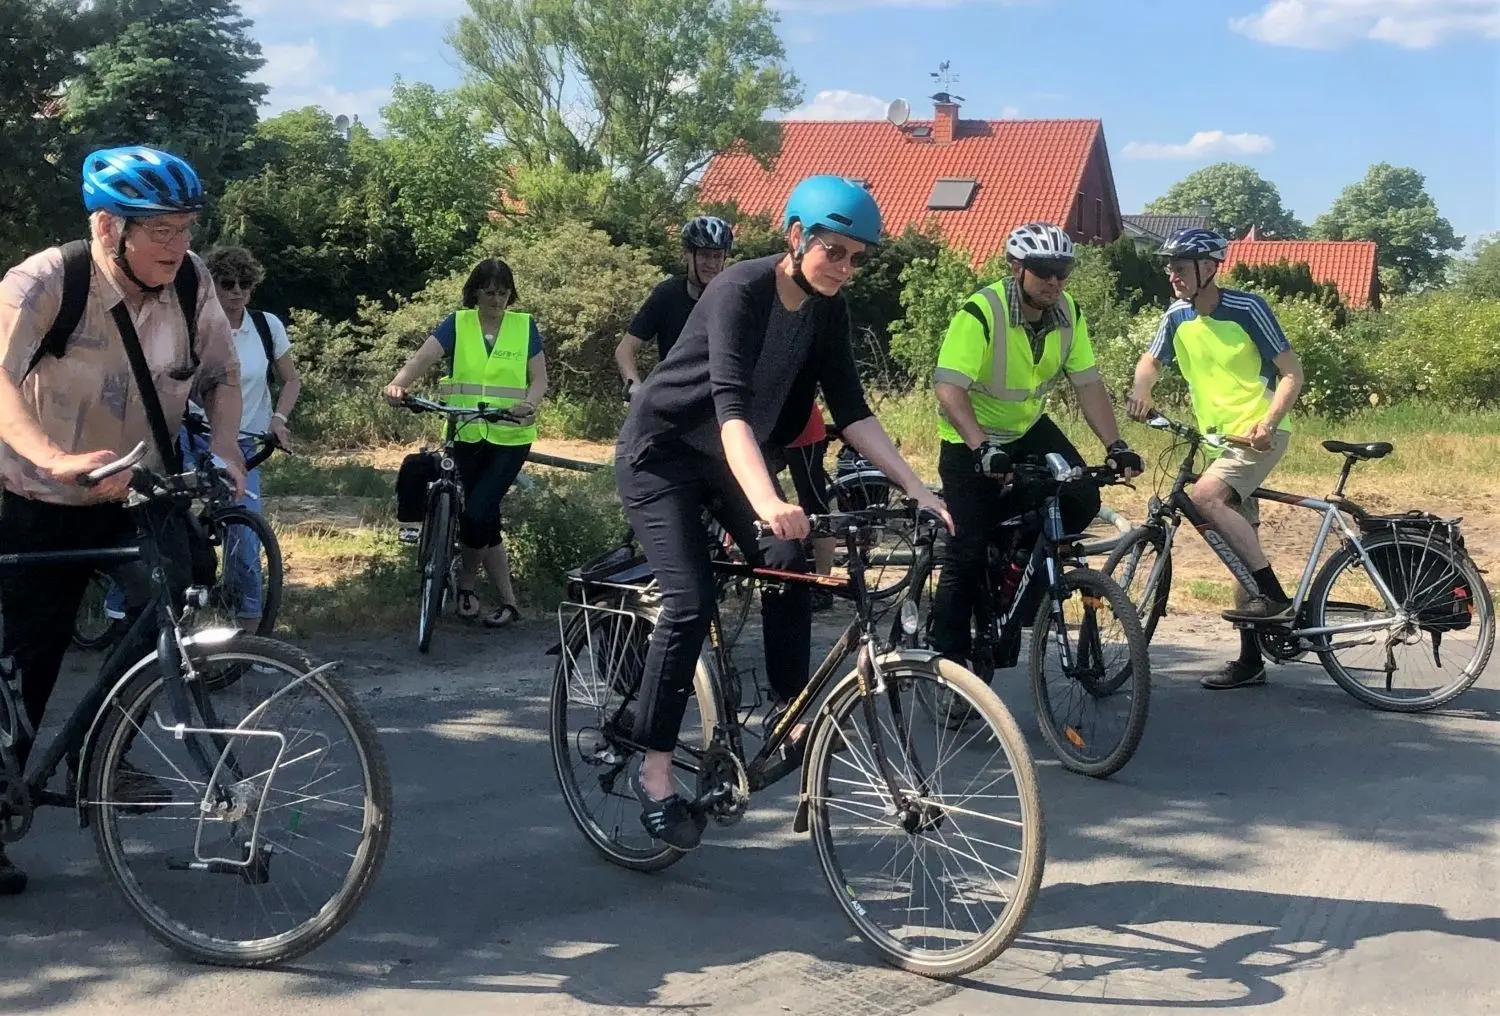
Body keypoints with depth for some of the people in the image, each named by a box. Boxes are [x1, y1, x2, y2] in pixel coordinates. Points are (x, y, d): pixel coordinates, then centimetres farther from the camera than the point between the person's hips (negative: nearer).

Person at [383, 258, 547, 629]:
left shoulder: (524, 326, 4)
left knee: (477, 514, -13)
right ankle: (507, 600, 20)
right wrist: (398, 383, -31)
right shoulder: (457, 324, 3)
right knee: (486, 518, 6)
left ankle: (465, 584, 13)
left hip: (510, 437, -2)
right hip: (466, 436, 2)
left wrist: (530, 405, -22)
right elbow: (423, 357, -11)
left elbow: (539, 377, 0)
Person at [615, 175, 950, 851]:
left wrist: (917, 490, -17)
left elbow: (851, 411, -6)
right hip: (661, 451, -6)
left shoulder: (827, 309, -6)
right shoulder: (741, 289, -27)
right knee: (691, 602, -17)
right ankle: (653, 770, -5)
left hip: (726, 456, 7)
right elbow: (731, 404, -38)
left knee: (788, 563, -14)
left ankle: (791, 722, 1)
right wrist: (767, 502, -53)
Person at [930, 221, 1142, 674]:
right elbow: (948, 388, -34)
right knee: (969, 551, -8)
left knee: (1082, 499, -16)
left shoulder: (1068, 312, -9)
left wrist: (1115, 444, -19)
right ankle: (947, 658, 6)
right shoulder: (980, 312, -27)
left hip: (1028, 429, 5)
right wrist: (982, 447, -47)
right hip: (971, 441, -5)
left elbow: (1088, 384, -7)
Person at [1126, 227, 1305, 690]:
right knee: (1241, 546, 9)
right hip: (1219, 438, 7)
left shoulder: (1247, 308, -14)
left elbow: (1292, 371, -13)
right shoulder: (1177, 316, 3)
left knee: (1205, 494, -30)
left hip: (1259, 434, -7)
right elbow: (1151, 361, 15)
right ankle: (1250, 660, 16)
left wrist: (1268, 421, -28)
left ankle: (1276, 596, -23)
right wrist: (1141, 391, -8)